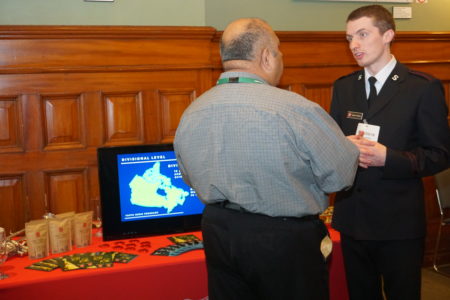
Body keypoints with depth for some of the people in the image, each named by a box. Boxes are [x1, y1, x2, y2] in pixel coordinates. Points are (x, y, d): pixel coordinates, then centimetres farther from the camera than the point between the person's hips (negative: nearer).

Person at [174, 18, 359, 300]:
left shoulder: (190, 114, -2)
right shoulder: (295, 109, -21)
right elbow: (341, 175, -12)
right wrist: (350, 146, 9)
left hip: (218, 233, 5)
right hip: (285, 238, -5)